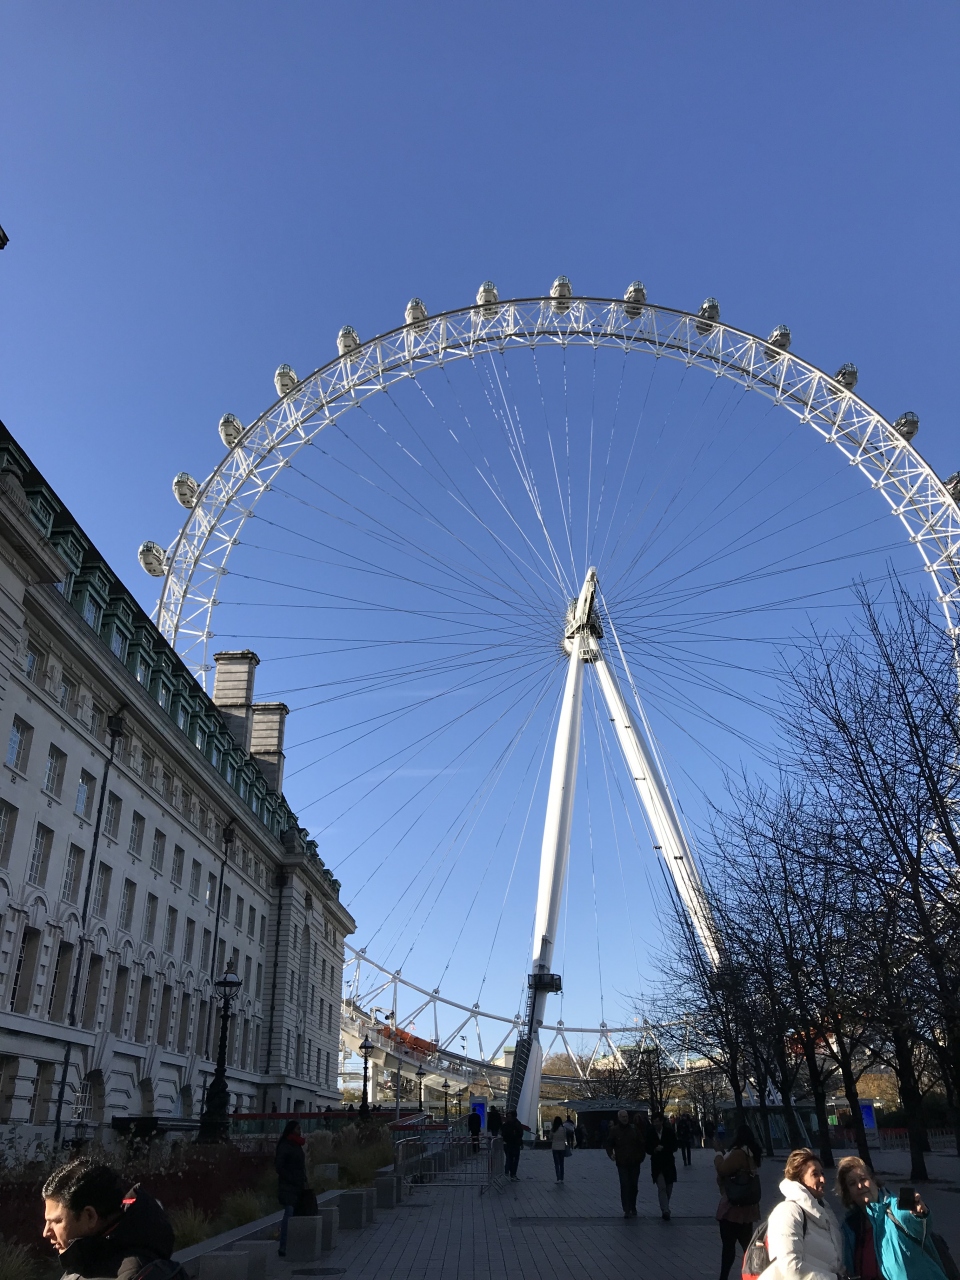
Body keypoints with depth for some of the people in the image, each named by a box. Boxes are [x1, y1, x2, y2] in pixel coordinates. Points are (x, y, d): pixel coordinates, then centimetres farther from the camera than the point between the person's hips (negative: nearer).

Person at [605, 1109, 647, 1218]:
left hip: (635, 1163, 2)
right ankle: (626, 1210, -7)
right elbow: (608, 1144, 4)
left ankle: (633, 1208, 27)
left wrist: (642, 1156, -1)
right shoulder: (614, 1130, -1)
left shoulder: (634, 1129, 3)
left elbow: (642, 1143, 7)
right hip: (622, 1163, -2)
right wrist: (611, 1154, -12)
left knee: (633, 1186, 11)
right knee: (624, 1186, -10)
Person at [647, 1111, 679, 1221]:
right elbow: (648, 1148, 2)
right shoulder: (650, 1132, -4)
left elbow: (674, 1146, -4)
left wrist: (663, 1148, -17)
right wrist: (655, 1150, -18)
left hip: (669, 1163, 1)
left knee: (668, 1189, 10)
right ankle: (665, 1211, -15)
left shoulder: (669, 1131, -5)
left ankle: (665, 1209, 28)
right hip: (656, 1164, -1)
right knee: (661, 1188, -14)